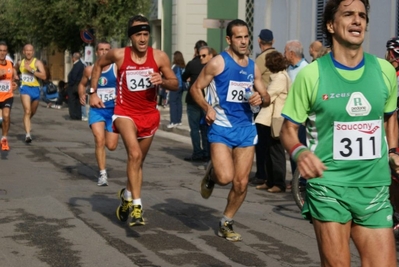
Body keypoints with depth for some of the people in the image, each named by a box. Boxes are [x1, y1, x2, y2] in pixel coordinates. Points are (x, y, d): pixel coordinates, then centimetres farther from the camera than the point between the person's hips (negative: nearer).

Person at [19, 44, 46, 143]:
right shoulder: (20, 63, 7)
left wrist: (32, 70, -22)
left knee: (33, 112, 19)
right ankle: (28, 134, -27)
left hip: (35, 89, 1)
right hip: (25, 88, -1)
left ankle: (27, 123, 53)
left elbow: (44, 76, -17)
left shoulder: (37, 62, -4)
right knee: (27, 111, -19)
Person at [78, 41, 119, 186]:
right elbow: (82, 84, 18)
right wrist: (82, 95, -1)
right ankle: (102, 173, -5)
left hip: (113, 110, 0)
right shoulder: (89, 70, 2)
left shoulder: (117, 69, -6)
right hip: (96, 110, 1)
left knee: (111, 146, 2)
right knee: (99, 140, -17)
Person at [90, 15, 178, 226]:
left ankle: (127, 195, 40)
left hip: (149, 114, 3)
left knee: (138, 160, 16)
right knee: (135, 154, -24)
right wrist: (93, 92, 6)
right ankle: (136, 205, -22)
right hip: (125, 112, -3)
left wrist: (162, 81, -21)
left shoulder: (159, 57, -8)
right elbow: (98, 65, 10)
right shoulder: (119, 55, -10)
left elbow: (175, 84, 0)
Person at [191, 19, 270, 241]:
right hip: (222, 128, -5)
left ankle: (226, 224, 23)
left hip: (246, 128, 5)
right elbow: (196, 88, -2)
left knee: (241, 183, 4)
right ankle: (211, 174, 18)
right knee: (225, 177, -19)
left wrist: (261, 99, -7)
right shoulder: (219, 62, -5)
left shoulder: (253, 67, 10)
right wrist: (207, 108, -19)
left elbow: (266, 97, 17)